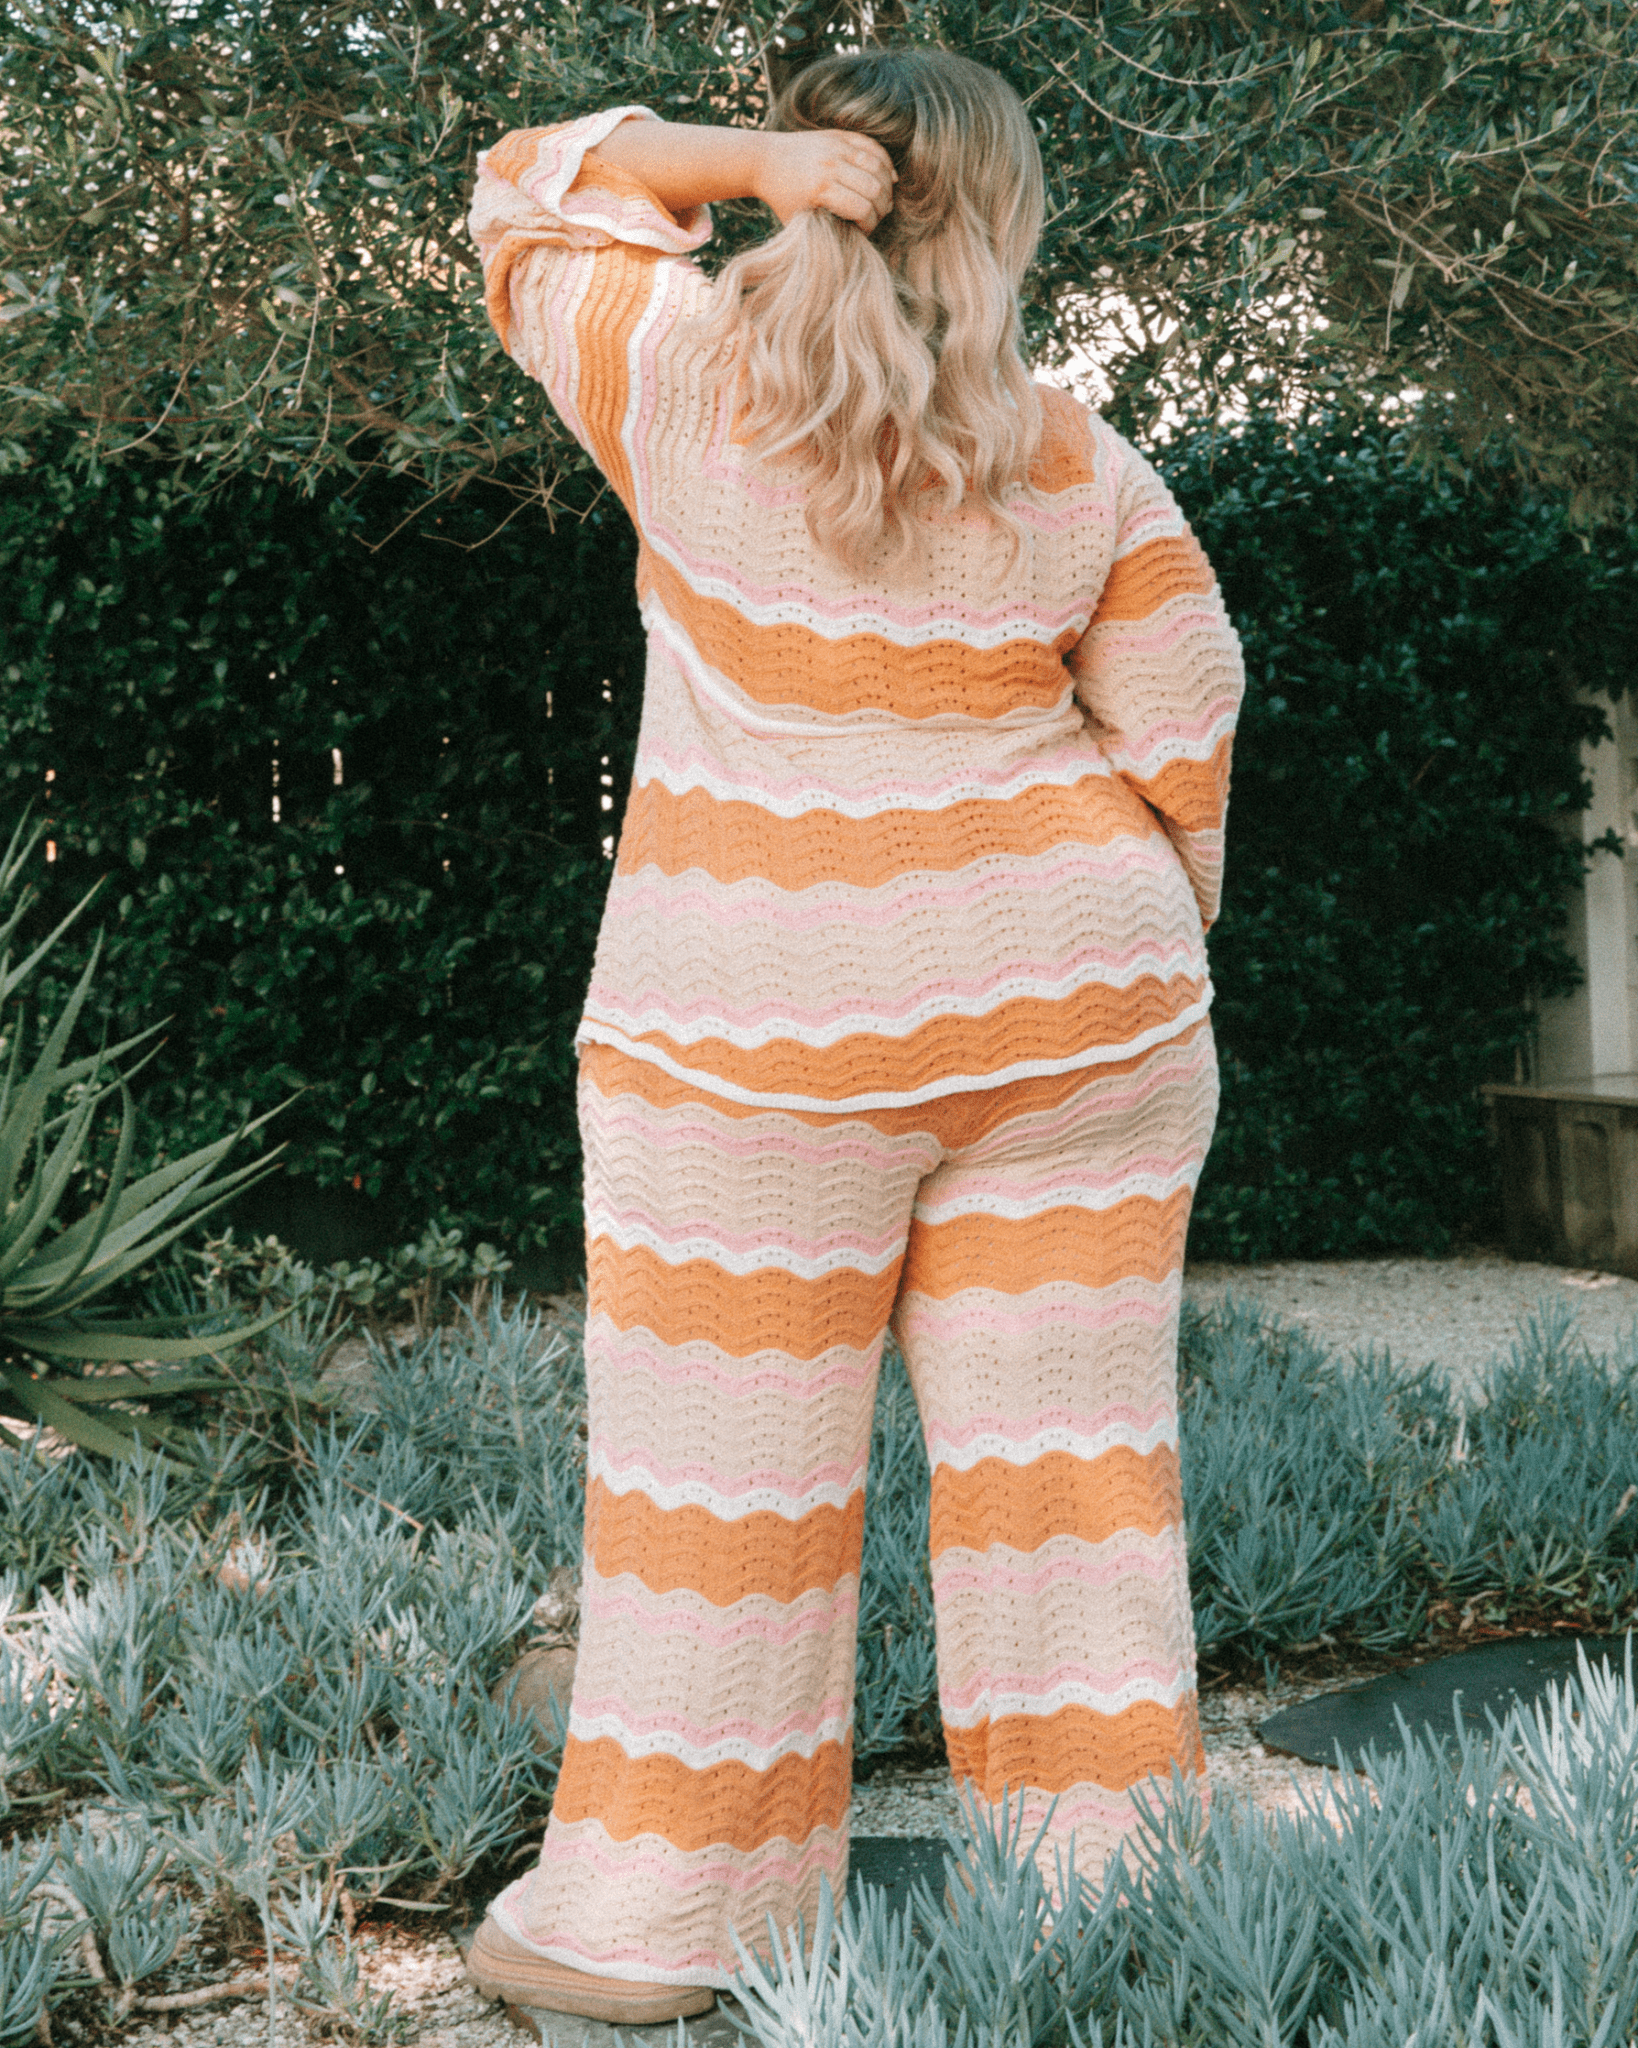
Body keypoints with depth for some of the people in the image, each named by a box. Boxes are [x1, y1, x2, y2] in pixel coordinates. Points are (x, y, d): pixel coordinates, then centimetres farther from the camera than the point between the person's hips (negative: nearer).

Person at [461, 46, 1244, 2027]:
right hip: (1064, 1010, 2)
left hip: (760, 1035, -2)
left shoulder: (686, 372, -6)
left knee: (723, 1461, 5)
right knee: (1065, 1440, 8)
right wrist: (1132, 970, 16)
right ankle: (1112, 1880, 16)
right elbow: (1180, 747, 3)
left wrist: (756, 156, -1)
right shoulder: (1086, 474, -1)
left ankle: (652, 1914, 15)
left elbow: (529, 194, 11)